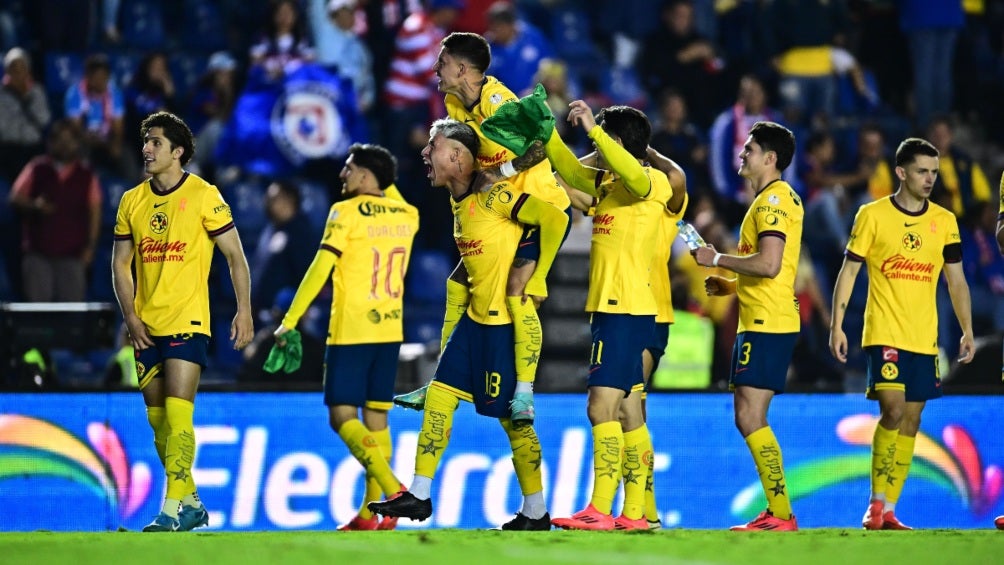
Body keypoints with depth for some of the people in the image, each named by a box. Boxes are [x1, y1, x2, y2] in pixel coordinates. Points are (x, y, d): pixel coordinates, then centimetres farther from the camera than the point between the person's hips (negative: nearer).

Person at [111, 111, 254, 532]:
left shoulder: (204, 196, -6)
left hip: (187, 323, -6)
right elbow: (121, 264, 13)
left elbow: (235, 256, -2)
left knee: (176, 415, -15)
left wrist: (244, 310, -9)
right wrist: (130, 316, 1)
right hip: (146, 327, 6)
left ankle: (173, 510, -17)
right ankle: (191, 504, 20)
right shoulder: (132, 200, 8)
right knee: (158, 421, 9)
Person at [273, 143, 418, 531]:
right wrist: (384, 181, 27)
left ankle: (392, 488, -23)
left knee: (343, 417, -5)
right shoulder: (407, 216, 8)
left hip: (351, 332, -6)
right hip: (390, 330, 6)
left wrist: (289, 321, -11)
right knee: (376, 418, 9)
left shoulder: (347, 212, -10)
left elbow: (320, 269, -14)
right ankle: (369, 513, 9)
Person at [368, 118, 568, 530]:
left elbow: (555, 219, -24)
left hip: (505, 322, -9)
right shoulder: (459, 201, 10)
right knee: (439, 395, 5)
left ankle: (536, 513, 8)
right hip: (475, 317, 9)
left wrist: (538, 280, -20)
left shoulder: (493, 195, -18)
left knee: (512, 416, -2)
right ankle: (419, 495, 9)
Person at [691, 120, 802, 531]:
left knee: (750, 418, -12)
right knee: (749, 419, 11)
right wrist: (730, 286, 17)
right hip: (759, 323, 11)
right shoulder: (772, 199, 20)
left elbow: (769, 264, -24)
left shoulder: (773, 200, -12)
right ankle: (776, 512, 12)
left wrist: (717, 259, -12)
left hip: (767, 325, -11)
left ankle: (781, 515, -12)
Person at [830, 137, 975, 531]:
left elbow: (956, 280, 12)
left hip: (925, 337, 4)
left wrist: (967, 330, 4)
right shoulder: (872, 215, -2)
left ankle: (888, 512, 10)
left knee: (910, 423, 5)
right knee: (893, 409, -18)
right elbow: (848, 271, 0)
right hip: (884, 333, -4)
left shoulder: (944, 221, 8)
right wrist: (837, 324, -7)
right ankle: (876, 503, -10)